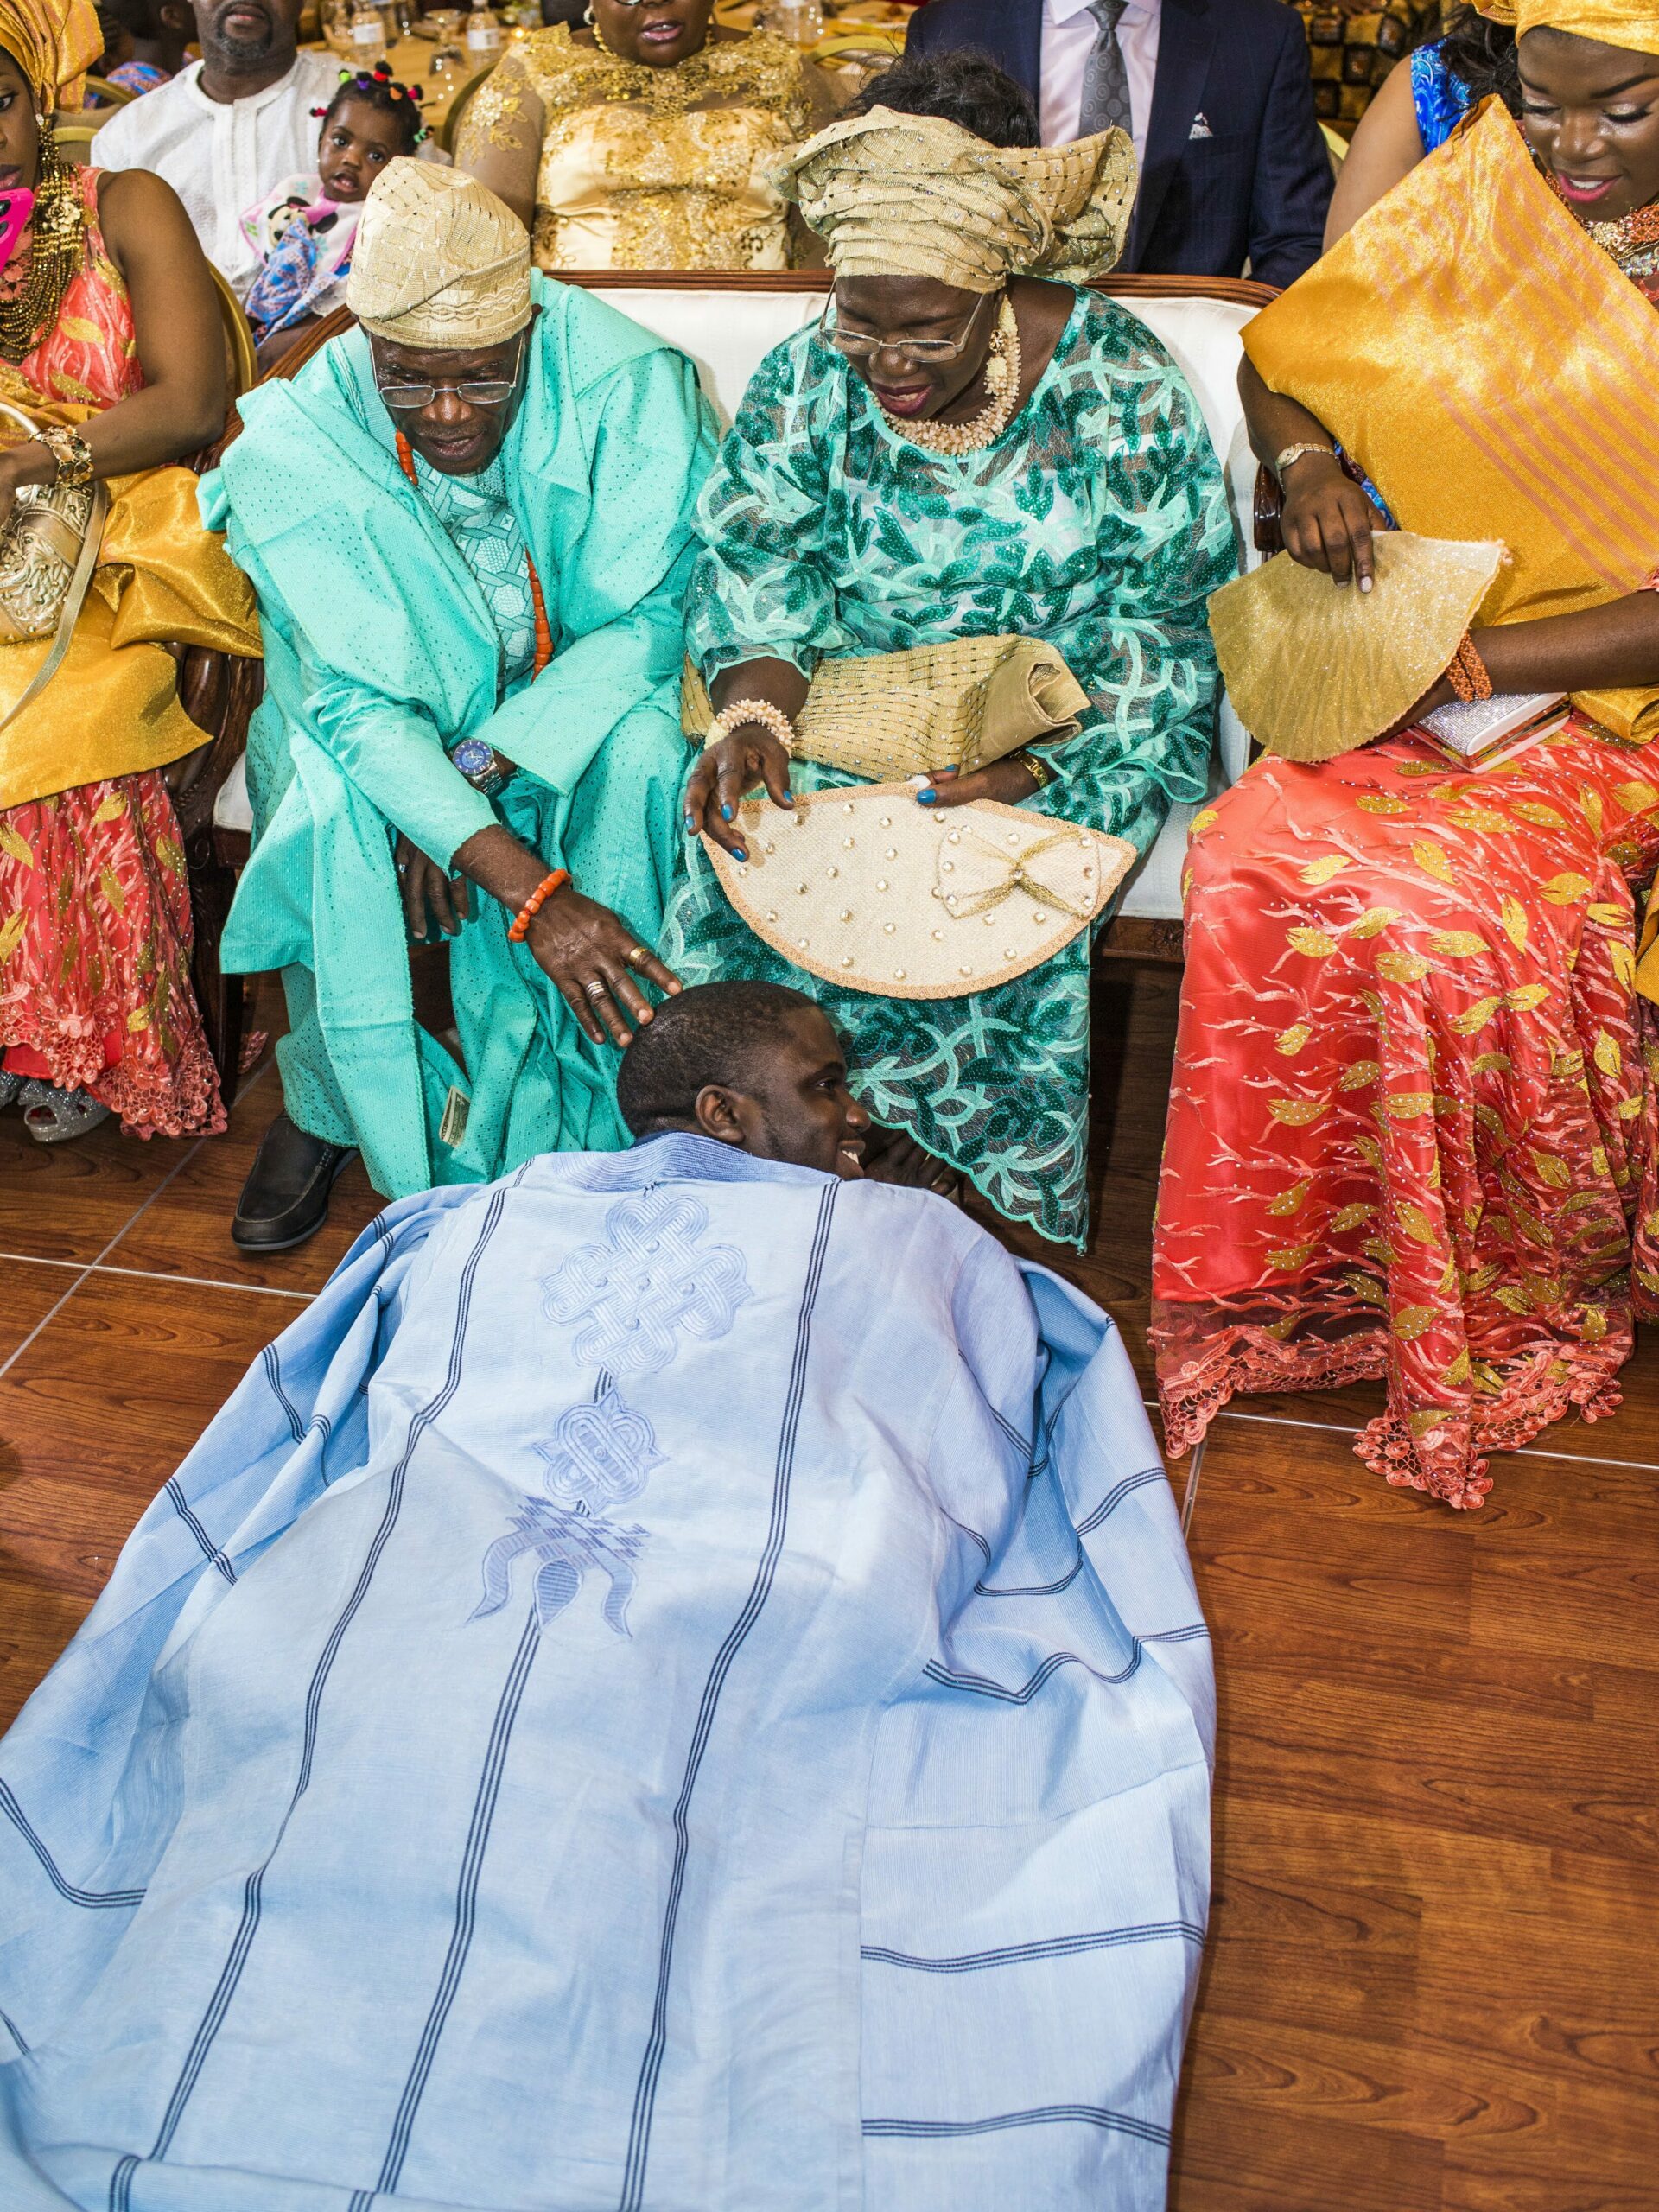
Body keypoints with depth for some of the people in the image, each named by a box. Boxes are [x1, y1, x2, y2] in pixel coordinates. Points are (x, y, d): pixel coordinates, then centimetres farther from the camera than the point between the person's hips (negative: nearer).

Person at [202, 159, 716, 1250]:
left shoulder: (627, 381, -21)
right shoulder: (293, 443, -22)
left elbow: (649, 617, -18)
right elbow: (358, 702, -26)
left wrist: (473, 771, -30)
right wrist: (529, 889, -40)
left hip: (573, 697, 0)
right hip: (387, 717, 0)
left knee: (635, 756, -33)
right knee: (330, 807, -31)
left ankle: (537, 1125, -16)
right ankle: (332, 1107, -3)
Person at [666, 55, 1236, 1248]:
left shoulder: (1121, 386, -7)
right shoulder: (807, 377, 1)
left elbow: (1157, 623, -9)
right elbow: (755, 572, -3)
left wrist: (1024, 759, -24)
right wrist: (756, 714, -26)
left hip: (1059, 732, -2)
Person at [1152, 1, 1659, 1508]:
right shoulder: (1476, 200, 6)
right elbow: (1283, 354, 18)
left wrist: (1471, 662, -21)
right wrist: (1309, 464, -4)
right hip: (1425, 668, 4)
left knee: (1430, 905, -32)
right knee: (1251, 860, -26)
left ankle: (1514, 1305, -7)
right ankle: (1299, 1261, -8)